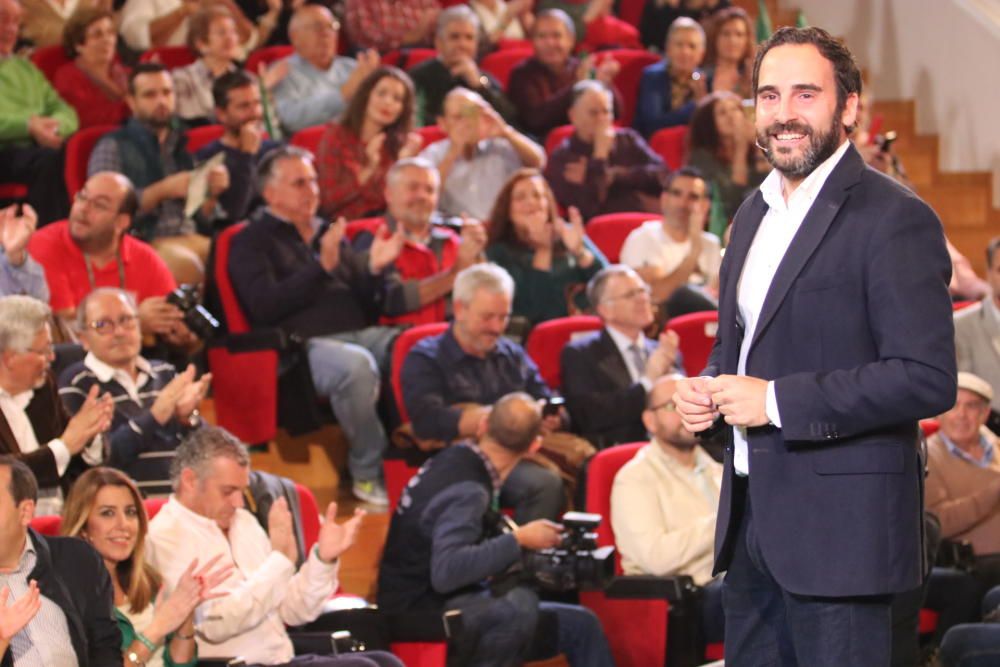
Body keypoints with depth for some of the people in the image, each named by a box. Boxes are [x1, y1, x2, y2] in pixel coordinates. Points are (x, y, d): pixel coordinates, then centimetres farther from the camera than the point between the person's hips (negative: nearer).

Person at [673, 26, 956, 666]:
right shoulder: (757, 211, 15)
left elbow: (928, 378, -19)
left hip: (837, 525, -8)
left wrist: (777, 400, -19)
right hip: (752, 516, 8)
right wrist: (706, 387, 5)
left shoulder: (895, 218, -12)